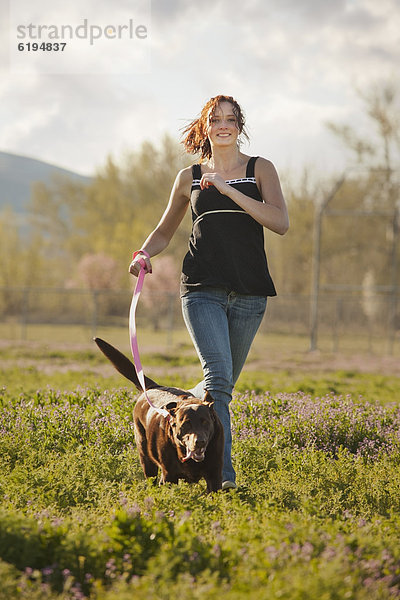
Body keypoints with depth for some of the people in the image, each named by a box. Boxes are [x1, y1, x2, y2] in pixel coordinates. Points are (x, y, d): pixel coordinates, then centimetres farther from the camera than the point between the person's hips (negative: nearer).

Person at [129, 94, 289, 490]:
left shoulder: (259, 169, 8)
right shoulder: (190, 178, 13)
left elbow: (281, 223, -8)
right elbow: (164, 231, 24)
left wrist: (228, 190, -12)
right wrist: (143, 254, 2)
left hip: (249, 292, 1)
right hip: (203, 289, -1)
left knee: (222, 382, 10)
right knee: (218, 374, -20)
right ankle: (221, 471, -24)